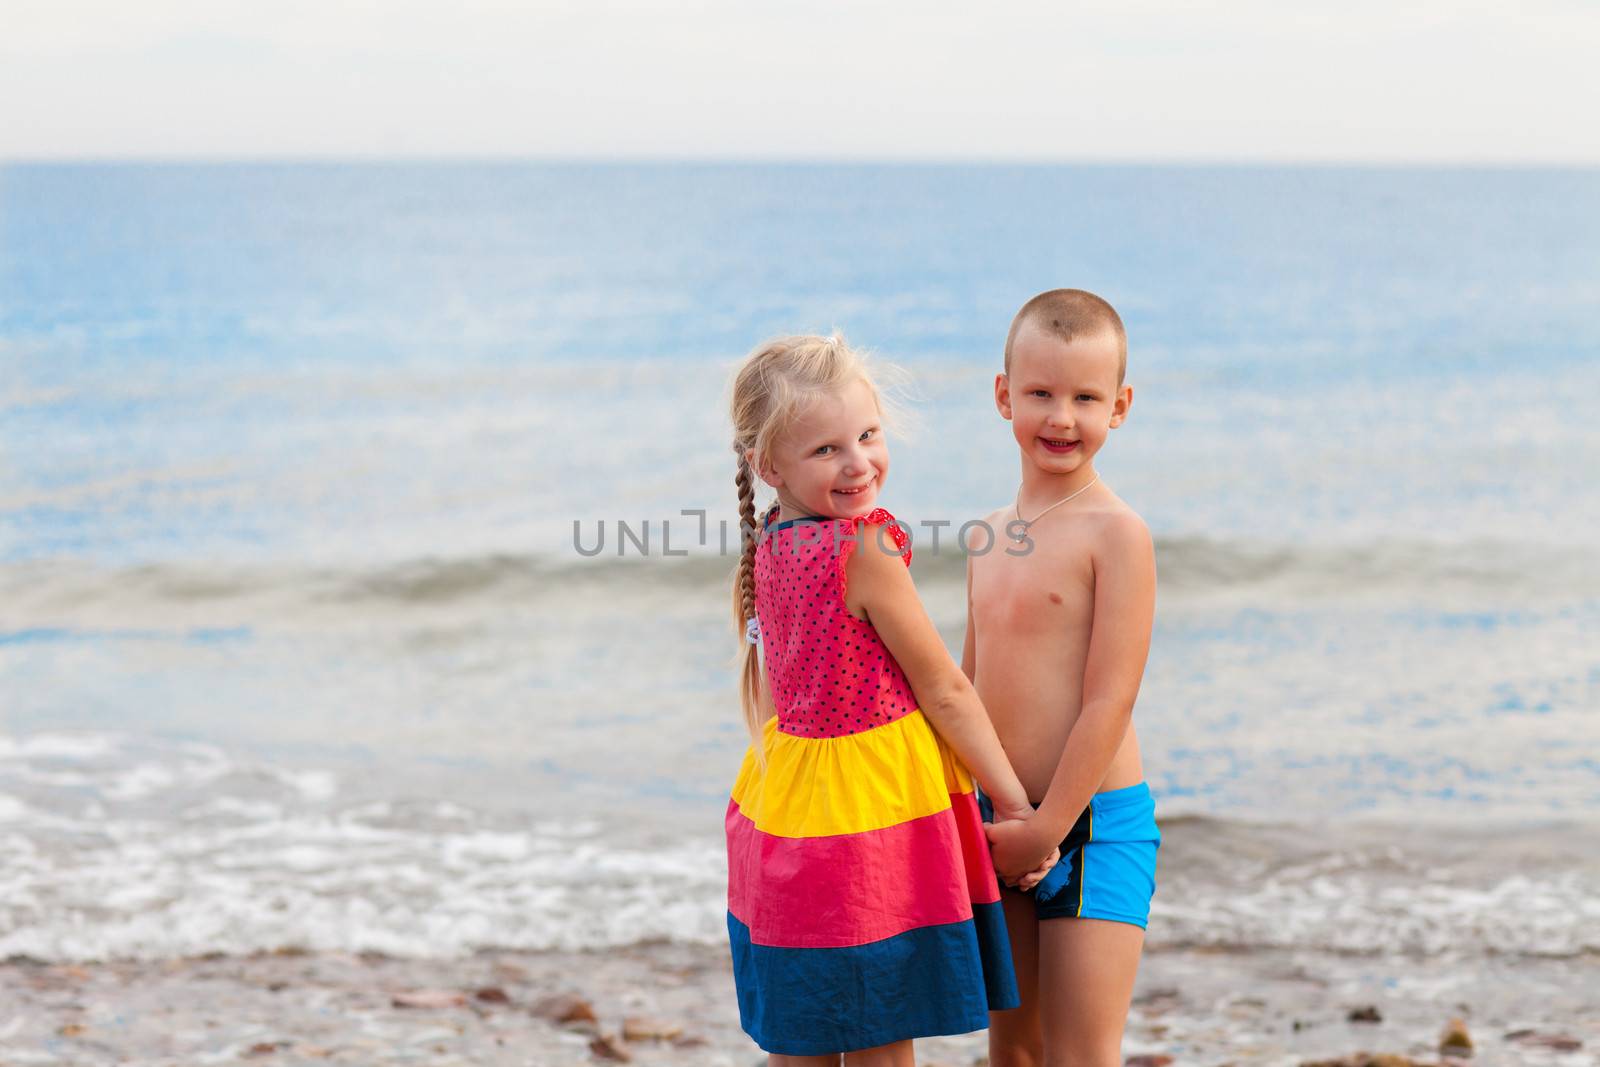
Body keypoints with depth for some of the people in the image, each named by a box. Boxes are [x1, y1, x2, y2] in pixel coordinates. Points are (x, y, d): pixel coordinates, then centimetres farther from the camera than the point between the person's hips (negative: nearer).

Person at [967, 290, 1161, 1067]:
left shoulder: (1116, 533, -11)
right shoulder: (988, 536, 10)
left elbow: (1110, 698, -16)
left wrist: (1048, 826, -16)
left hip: (1093, 824, -7)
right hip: (1002, 827, 7)